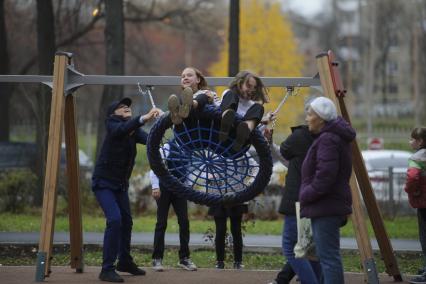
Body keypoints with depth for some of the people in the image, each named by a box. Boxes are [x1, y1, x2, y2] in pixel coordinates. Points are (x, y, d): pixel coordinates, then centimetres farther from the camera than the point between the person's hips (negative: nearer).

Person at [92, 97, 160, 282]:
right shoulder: (112, 124, -13)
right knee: (115, 219, -21)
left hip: (120, 183, 7)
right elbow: (122, 129, -36)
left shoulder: (134, 129, 4)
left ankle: (124, 262, 37)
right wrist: (144, 118, -51)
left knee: (126, 221, 16)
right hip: (103, 182, -7)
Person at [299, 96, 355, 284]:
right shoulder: (335, 137, 17)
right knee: (326, 256, 17)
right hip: (328, 207, 11)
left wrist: (306, 195, -13)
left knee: (328, 256, -11)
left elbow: (325, 176, -24)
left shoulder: (328, 140, -17)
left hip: (325, 208, -11)